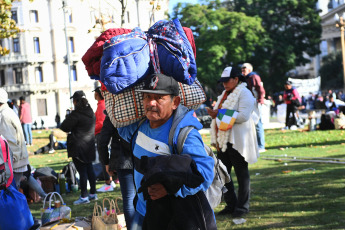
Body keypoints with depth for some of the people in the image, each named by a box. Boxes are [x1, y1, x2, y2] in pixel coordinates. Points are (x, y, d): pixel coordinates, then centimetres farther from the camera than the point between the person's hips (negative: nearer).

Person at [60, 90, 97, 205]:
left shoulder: (76, 114, -17)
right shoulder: (91, 112, 7)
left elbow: (64, 127, -15)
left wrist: (68, 117, 4)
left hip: (78, 147, -8)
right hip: (89, 146, 8)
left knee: (82, 171, -4)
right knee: (89, 170, 14)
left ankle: (84, 197, -1)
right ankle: (93, 193, 21)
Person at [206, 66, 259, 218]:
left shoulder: (244, 94, -7)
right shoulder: (224, 94, 19)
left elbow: (243, 116, -21)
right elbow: (219, 113, 24)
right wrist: (213, 113, 0)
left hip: (237, 141, -8)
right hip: (223, 141, 8)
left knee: (241, 174, 1)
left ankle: (242, 206, 10)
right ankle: (231, 204, 19)